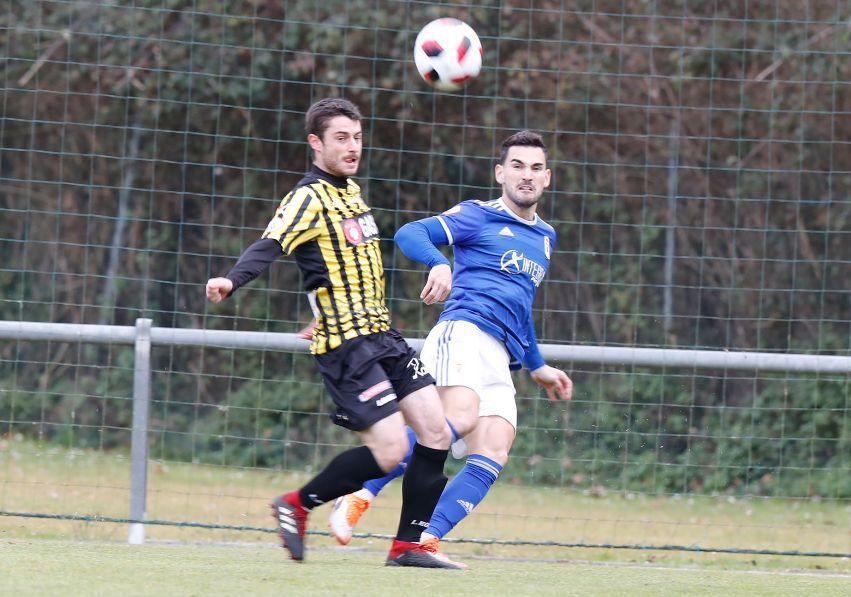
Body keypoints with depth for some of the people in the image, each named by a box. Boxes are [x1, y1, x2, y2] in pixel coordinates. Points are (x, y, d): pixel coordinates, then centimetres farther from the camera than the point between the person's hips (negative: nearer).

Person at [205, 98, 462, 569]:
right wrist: (231, 282, -45)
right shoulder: (309, 198, -12)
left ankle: (410, 545, 8)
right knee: (390, 450, -15)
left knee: (436, 432, 1)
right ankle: (297, 505, 4)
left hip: (381, 335, 9)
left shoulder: (351, 191, 15)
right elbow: (269, 246, -28)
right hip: (346, 345, -9)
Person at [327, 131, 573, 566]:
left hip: (500, 361, 7)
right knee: (461, 417, -32)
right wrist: (439, 264, -28)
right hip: (464, 330, -7)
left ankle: (423, 540, -22)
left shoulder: (545, 238, 28)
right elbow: (410, 234, -8)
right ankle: (360, 497, -28)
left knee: (492, 455, -14)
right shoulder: (478, 216, 6)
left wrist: (538, 367, 42)